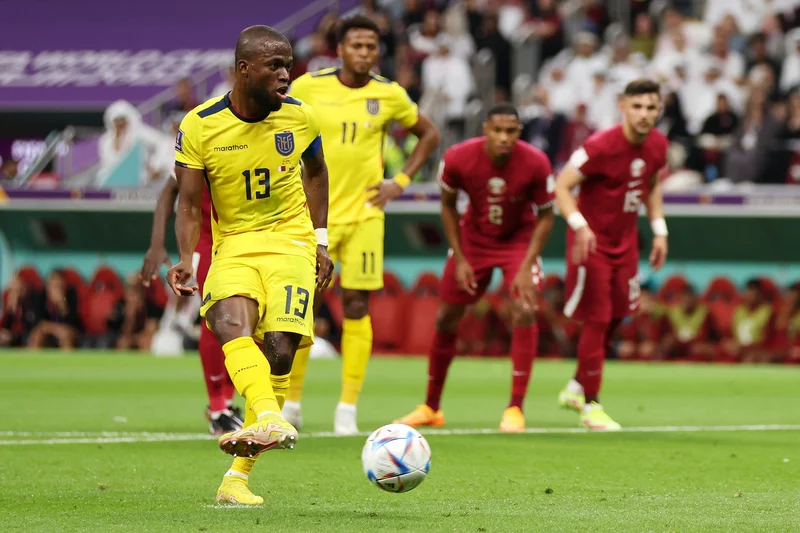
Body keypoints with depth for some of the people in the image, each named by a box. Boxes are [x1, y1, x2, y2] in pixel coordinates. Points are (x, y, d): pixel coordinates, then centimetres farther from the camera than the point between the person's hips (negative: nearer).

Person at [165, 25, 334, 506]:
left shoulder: (300, 117, -2)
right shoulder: (199, 127, -8)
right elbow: (189, 203, -3)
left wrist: (321, 240, 14)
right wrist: (186, 260, -18)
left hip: (291, 239, 1)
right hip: (233, 244, -1)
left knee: (279, 347, -15)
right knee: (230, 324, -32)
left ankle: (239, 476, -7)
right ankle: (271, 421, -54)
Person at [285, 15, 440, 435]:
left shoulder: (389, 95, 0)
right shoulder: (308, 87, -3)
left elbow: (429, 134, 13)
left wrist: (400, 182, 4)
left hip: (364, 212, 1)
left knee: (357, 307, -1)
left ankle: (348, 409, 5)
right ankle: (291, 402, 11)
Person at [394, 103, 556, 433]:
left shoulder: (535, 164, -26)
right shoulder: (458, 159, -23)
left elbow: (545, 216, -12)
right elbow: (448, 206, -5)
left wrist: (526, 267, -18)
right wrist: (460, 259, -8)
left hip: (519, 239, -2)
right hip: (473, 238, 2)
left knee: (525, 312, -22)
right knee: (446, 318, 4)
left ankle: (515, 408, -13)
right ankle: (431, 407, 22)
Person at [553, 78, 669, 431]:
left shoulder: (658, 145, -2)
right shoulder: (600, 146, -23)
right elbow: (562, 186, -19)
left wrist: (659, 231, 11)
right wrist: (579, 225, -32)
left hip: (625, 241, 7)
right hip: (592, 240, -7)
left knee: (616, 317, 12)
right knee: (596, 321, -6)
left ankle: (576, 389, 31)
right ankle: (590, 406, 5)